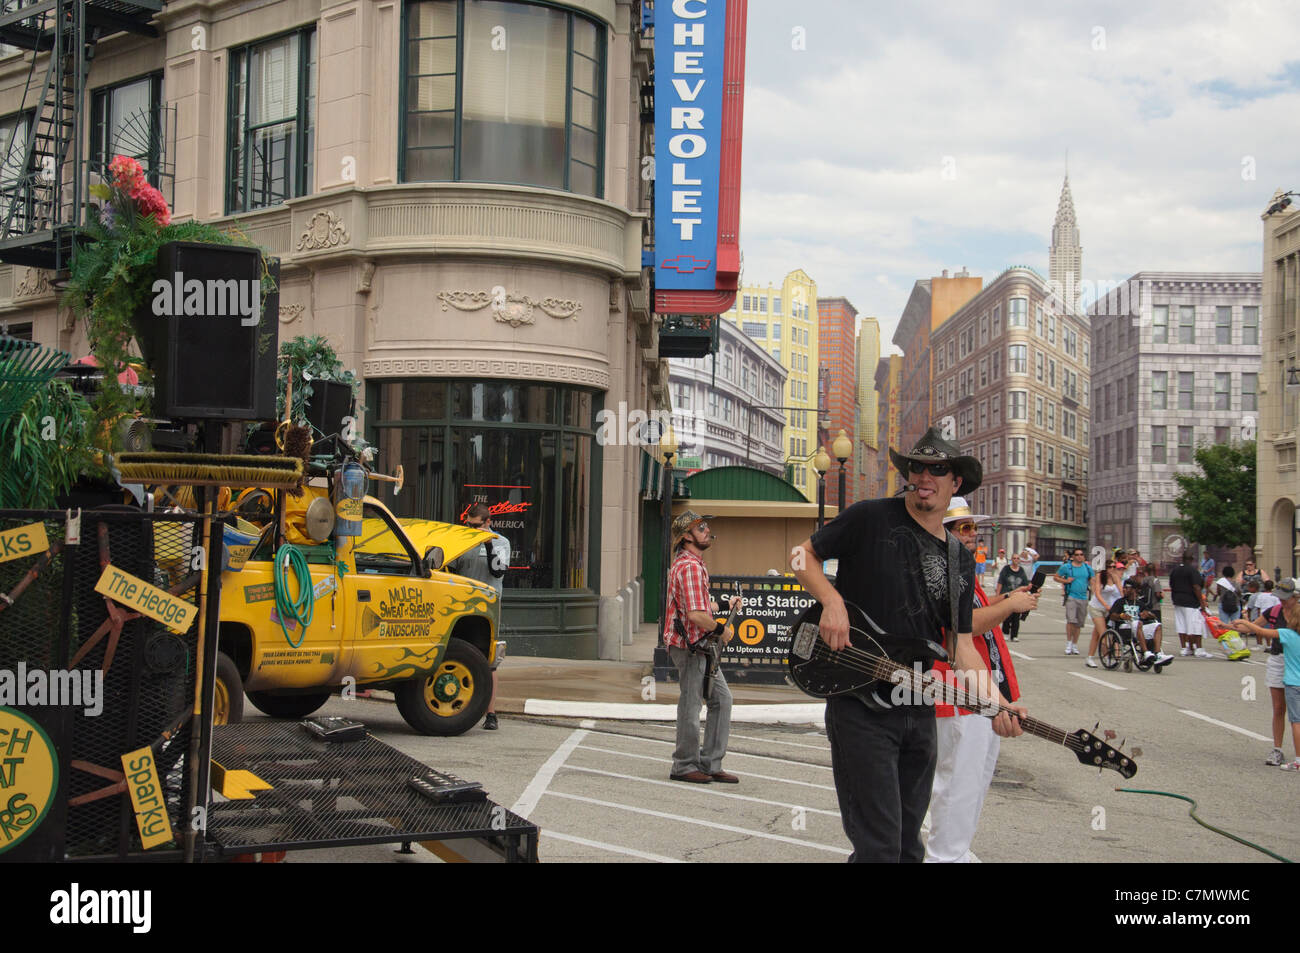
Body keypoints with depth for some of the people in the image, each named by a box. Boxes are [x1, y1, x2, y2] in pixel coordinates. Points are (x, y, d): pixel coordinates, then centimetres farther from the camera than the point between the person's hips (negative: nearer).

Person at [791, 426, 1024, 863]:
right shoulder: (871, 518, -6)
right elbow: (803, 555, 1)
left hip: (918, 711, 6)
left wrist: (995, 703, -9)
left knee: (908, 843, 16)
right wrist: (832, 602, -17)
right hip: (859, 707, -6)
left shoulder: (960, 561, 10)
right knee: (879, 847, -9)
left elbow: (961, 643, 8)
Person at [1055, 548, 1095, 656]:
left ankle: (1075, 645, 20)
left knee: (1079, 624, 9)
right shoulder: (1066, 567, 0)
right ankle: (1068, 644, -6)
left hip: (1083, 598, 4)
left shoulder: (1088, 568, 9)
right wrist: (1065, 581, -8)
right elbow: (1056, 577, 8)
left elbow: (1092, 581, 16)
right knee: (1071, 620, -17)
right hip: (1071, 597, -4)